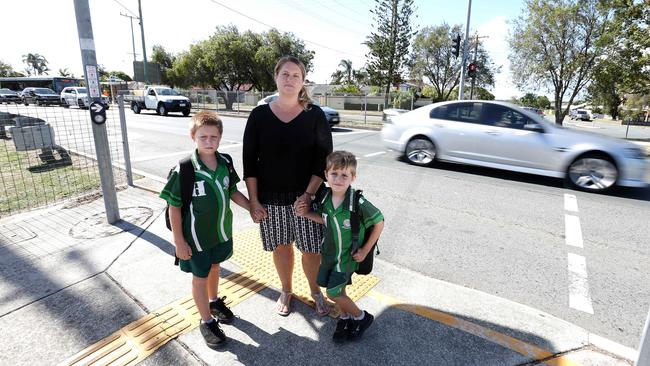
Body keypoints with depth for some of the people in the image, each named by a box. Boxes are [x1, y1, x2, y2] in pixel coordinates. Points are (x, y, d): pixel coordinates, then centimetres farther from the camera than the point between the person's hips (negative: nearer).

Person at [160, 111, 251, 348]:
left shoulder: (225, 163, -7)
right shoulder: (184, 170, -22)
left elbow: (232, 192, 7)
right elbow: (174, 207, -16)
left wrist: (253, 208, 0)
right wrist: (179, 241, -14)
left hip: (221, 230, 5)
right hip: (196, 237, -5)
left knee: (214, 267, 25)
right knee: (200, 276, 12)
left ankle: (214, 301, 51)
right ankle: (207, 321, 31)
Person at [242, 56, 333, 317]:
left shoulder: (314, 115, -3)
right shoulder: (259, 115, -1)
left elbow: (324, 158, -5)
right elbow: (250, 160, -1)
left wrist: (309, 193, -15)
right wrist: (253, 200, -5)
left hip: (306, 196, -1)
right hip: (270, 197, 1)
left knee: (311, 249, 5)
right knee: (281, 246, 14)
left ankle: (315, 292, 32)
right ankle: (286, 291, 39)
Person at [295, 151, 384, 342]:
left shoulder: (359, 203, -29)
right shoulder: (325, 197, -11)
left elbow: (379, 223, -15)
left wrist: (365, 250, -11)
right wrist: (306, 213, -8)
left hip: (348, 255, -5)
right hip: (329, 251, 5)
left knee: (333, 292, 0)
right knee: (337, 289, 15)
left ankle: (362, 317, 26)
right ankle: (345, 317, 43)